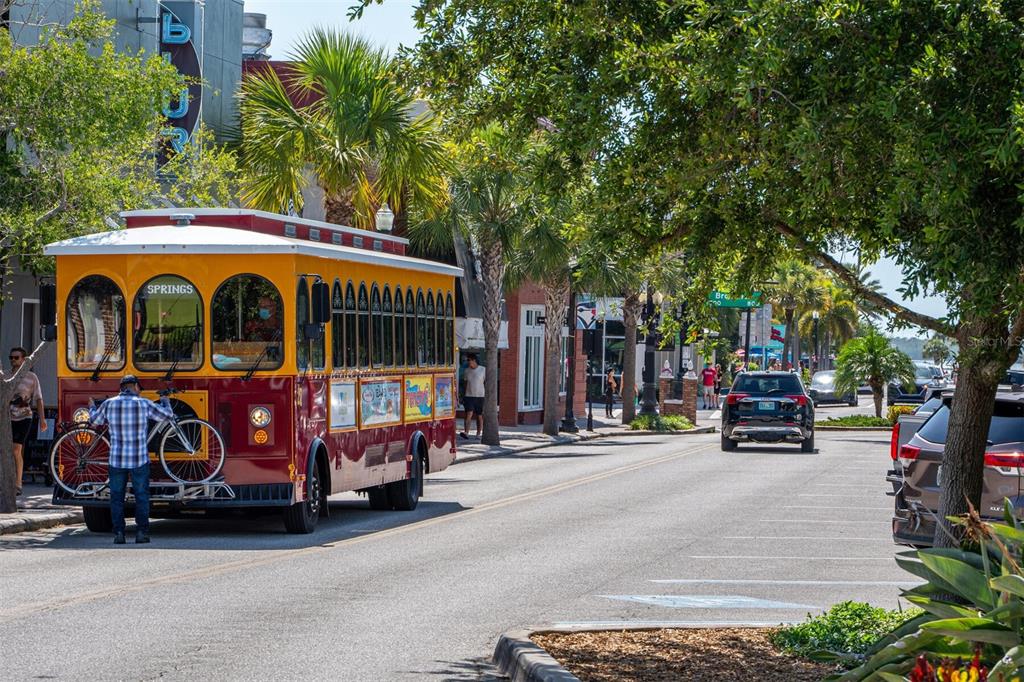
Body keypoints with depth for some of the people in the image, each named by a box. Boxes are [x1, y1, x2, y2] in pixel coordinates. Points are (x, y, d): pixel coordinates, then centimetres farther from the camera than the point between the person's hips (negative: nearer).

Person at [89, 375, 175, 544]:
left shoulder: (108, 404, -1)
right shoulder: (144, 404, -5)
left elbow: (95, 420, 18)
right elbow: (168, 416, 6)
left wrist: (92, 407, 40)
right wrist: (165, 402, 28)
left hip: (116, 460, 1)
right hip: (139, 460, -1)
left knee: (117, 498, 9)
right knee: (141, 497, 9)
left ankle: (118, 533, 4)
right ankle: (142, 532, 4)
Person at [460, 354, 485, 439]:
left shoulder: (483, 370, 0)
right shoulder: (466, 371, 9)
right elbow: (465, 383, 16)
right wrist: (463, 396, 13)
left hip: (480, 396, -1)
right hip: (469, 396, 1)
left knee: (480, 416, 4)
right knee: (469, 414, -14)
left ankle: (478, 434, 13)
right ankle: (466, 432, -24)